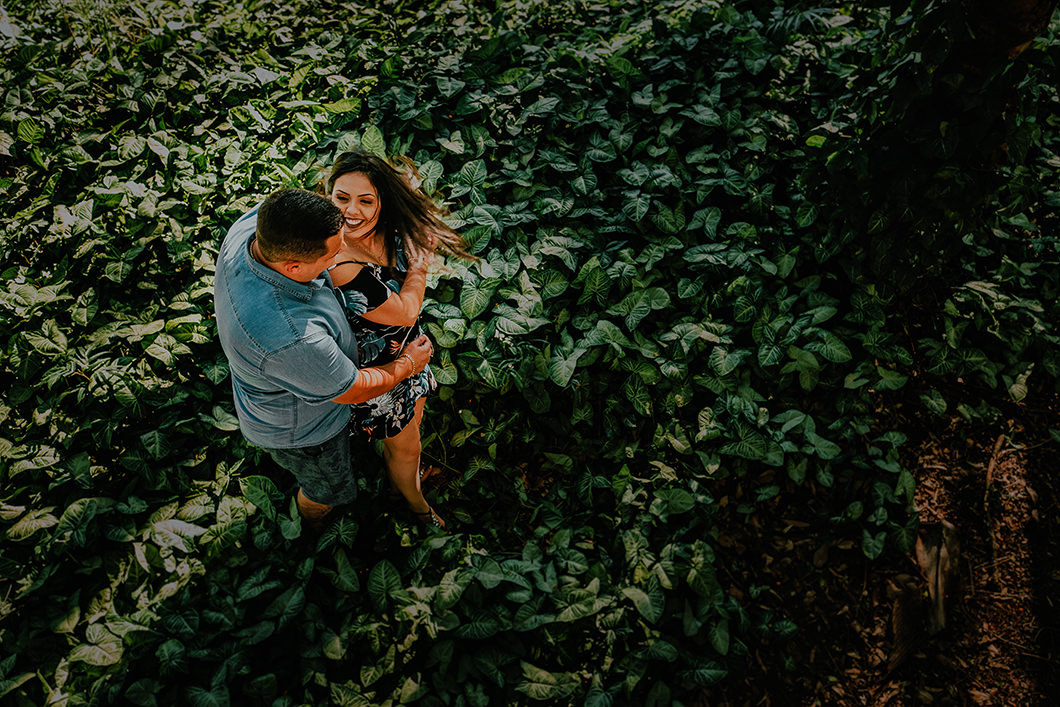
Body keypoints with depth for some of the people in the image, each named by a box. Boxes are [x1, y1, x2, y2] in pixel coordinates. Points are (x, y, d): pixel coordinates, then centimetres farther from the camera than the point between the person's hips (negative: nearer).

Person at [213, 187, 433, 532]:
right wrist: (407, 364, -10)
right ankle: (315, 522, 61)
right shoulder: (291, 338, -49)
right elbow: (354, 390, -29)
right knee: (327, 488, 28)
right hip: (298, 430, -6)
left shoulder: (252, 223, -28)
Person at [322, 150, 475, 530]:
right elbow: (405, 312, -29)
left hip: (407, 348, 7)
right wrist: (422, 258, -20)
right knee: (405, 446, 20)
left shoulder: (386, 230, -17)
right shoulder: (340, 267, -40)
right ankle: (413, 498, 54)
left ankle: (402, 475, 65)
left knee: (412, 416, 33)